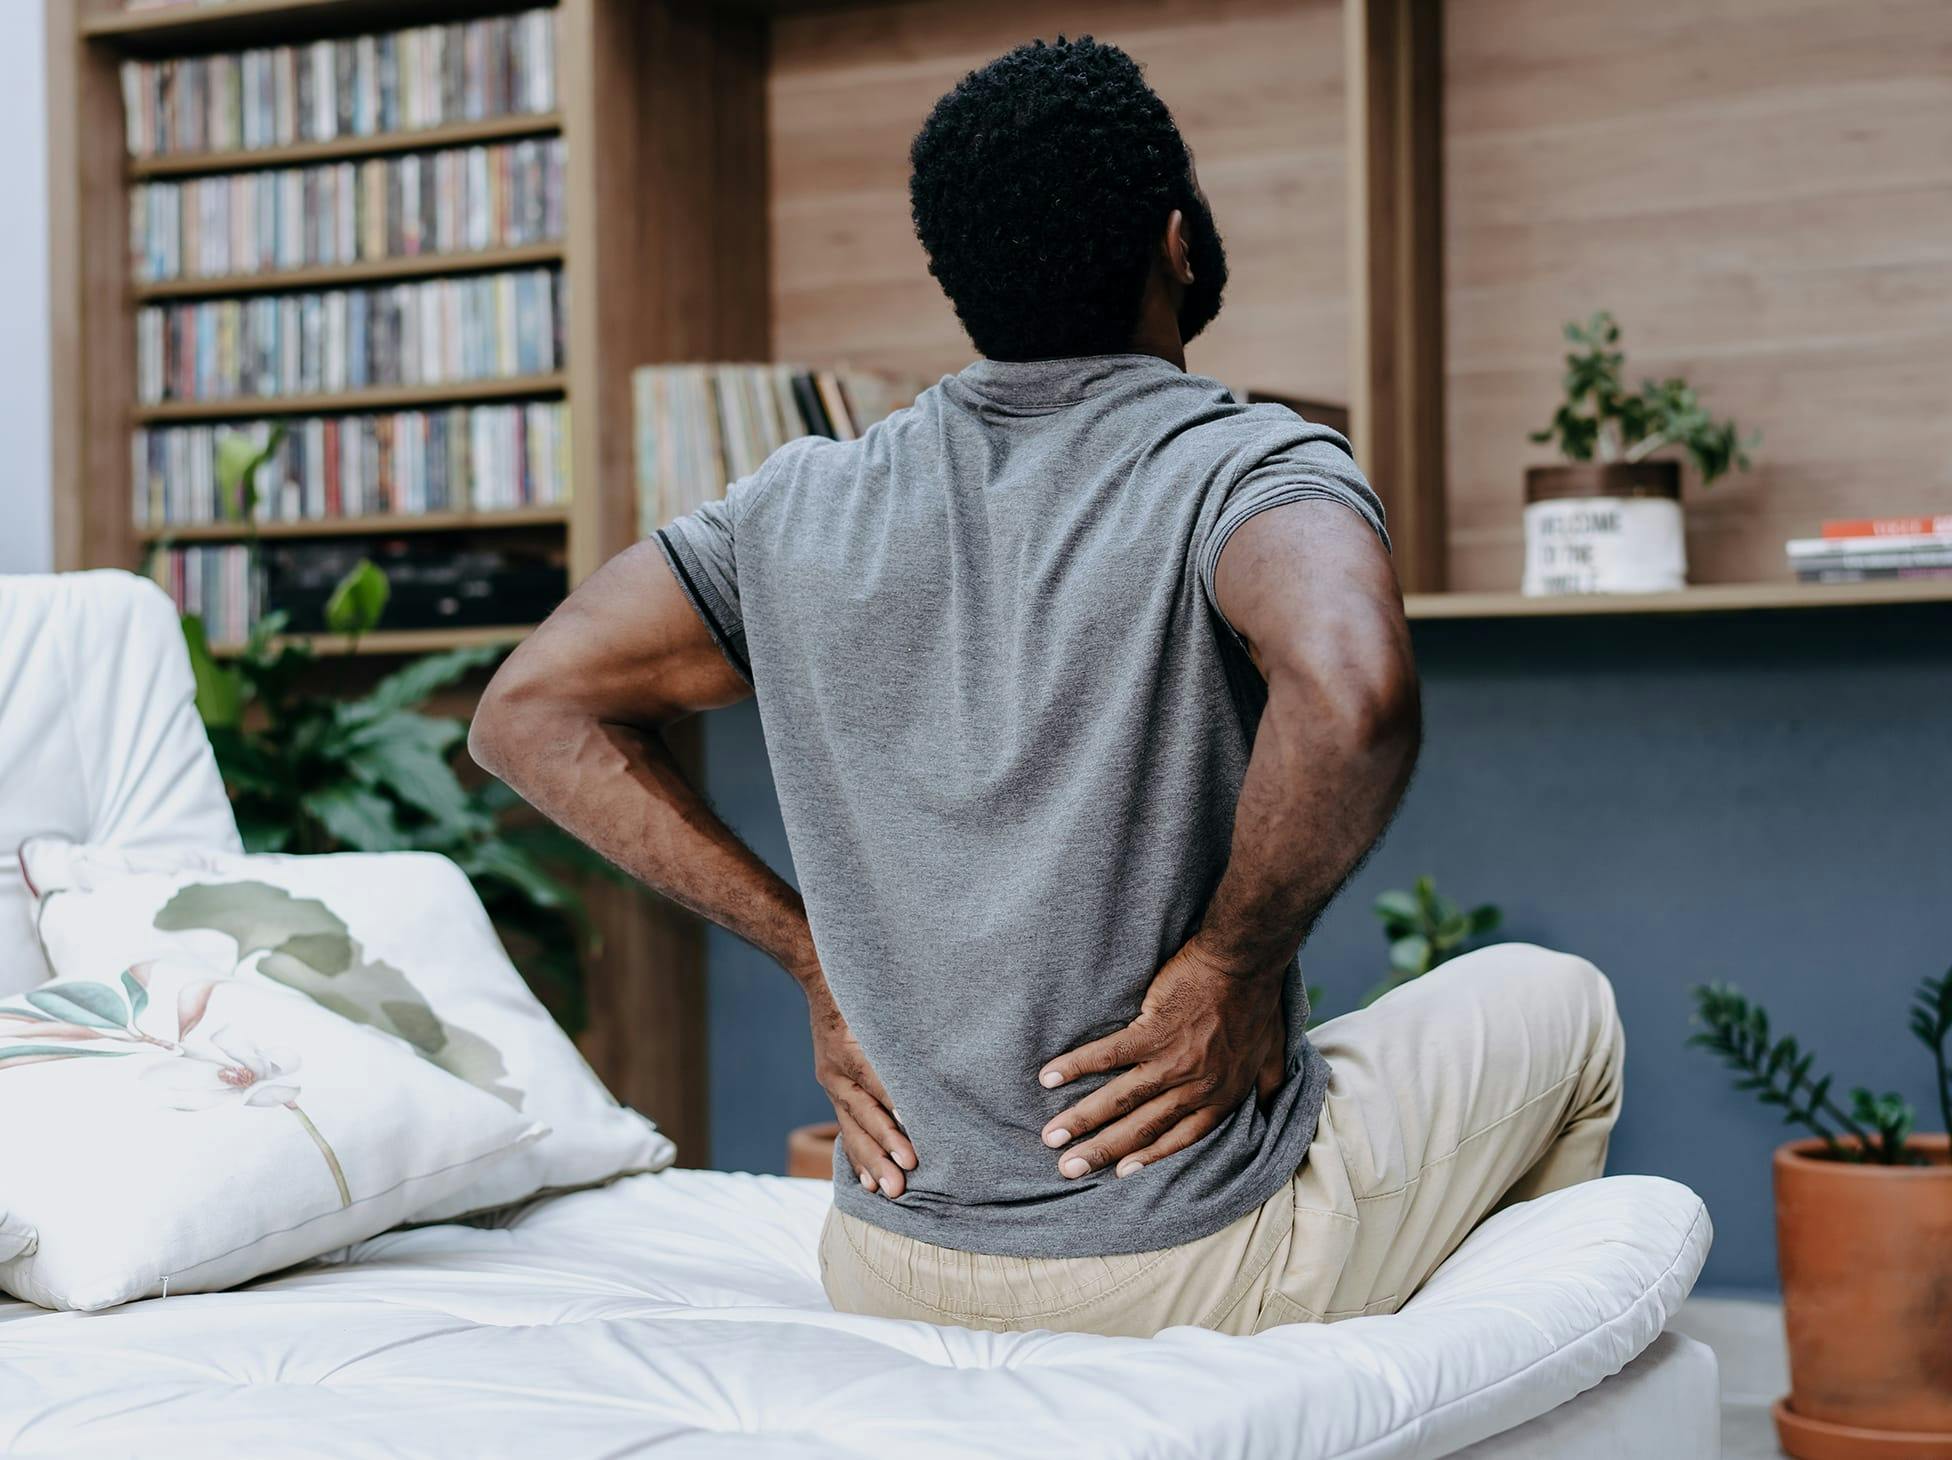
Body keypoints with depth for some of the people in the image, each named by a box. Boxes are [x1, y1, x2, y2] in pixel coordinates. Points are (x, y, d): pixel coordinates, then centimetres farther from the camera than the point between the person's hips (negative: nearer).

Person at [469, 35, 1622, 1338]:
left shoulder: (807, 502, -1)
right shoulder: (1250, 466, -16)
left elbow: (534, 710, 4)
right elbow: (1351, 695, -37)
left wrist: (817, 953, 2)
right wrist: (1231, 965, -20)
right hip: (1192, 1271, -4)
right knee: (1555, 1001, 22)